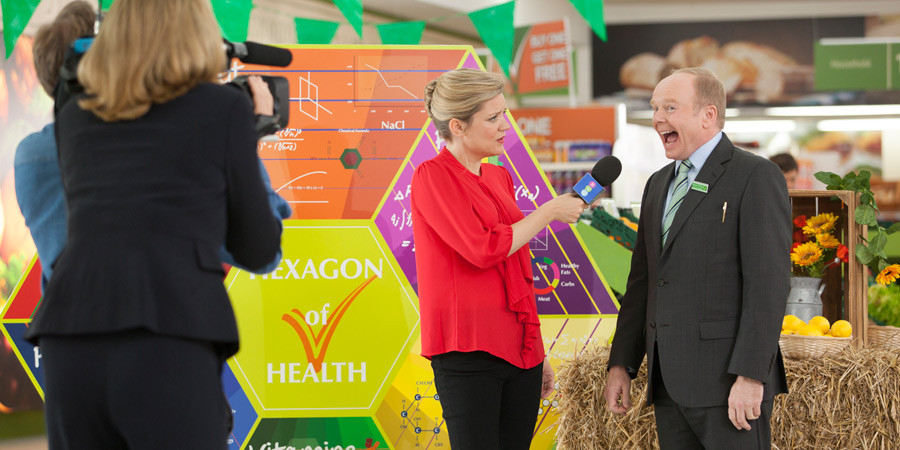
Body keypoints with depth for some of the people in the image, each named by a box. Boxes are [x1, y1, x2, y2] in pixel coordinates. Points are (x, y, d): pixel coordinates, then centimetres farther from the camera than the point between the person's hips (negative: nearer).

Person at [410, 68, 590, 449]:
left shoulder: (499, 178, 17)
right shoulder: (432, 176, -6)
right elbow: (484, 250, -16)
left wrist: (537, 353, 21)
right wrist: (550, 212, -5)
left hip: (518, 349, 7)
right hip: (469, 352, -7)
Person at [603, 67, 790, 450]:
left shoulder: (756, 177, -6)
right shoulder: (659, 184, 19)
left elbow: (767, 282, -14)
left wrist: (751, 376, -20)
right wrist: (621, 364, 14)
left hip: (729, 379, -7)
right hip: (670, 382, 7)